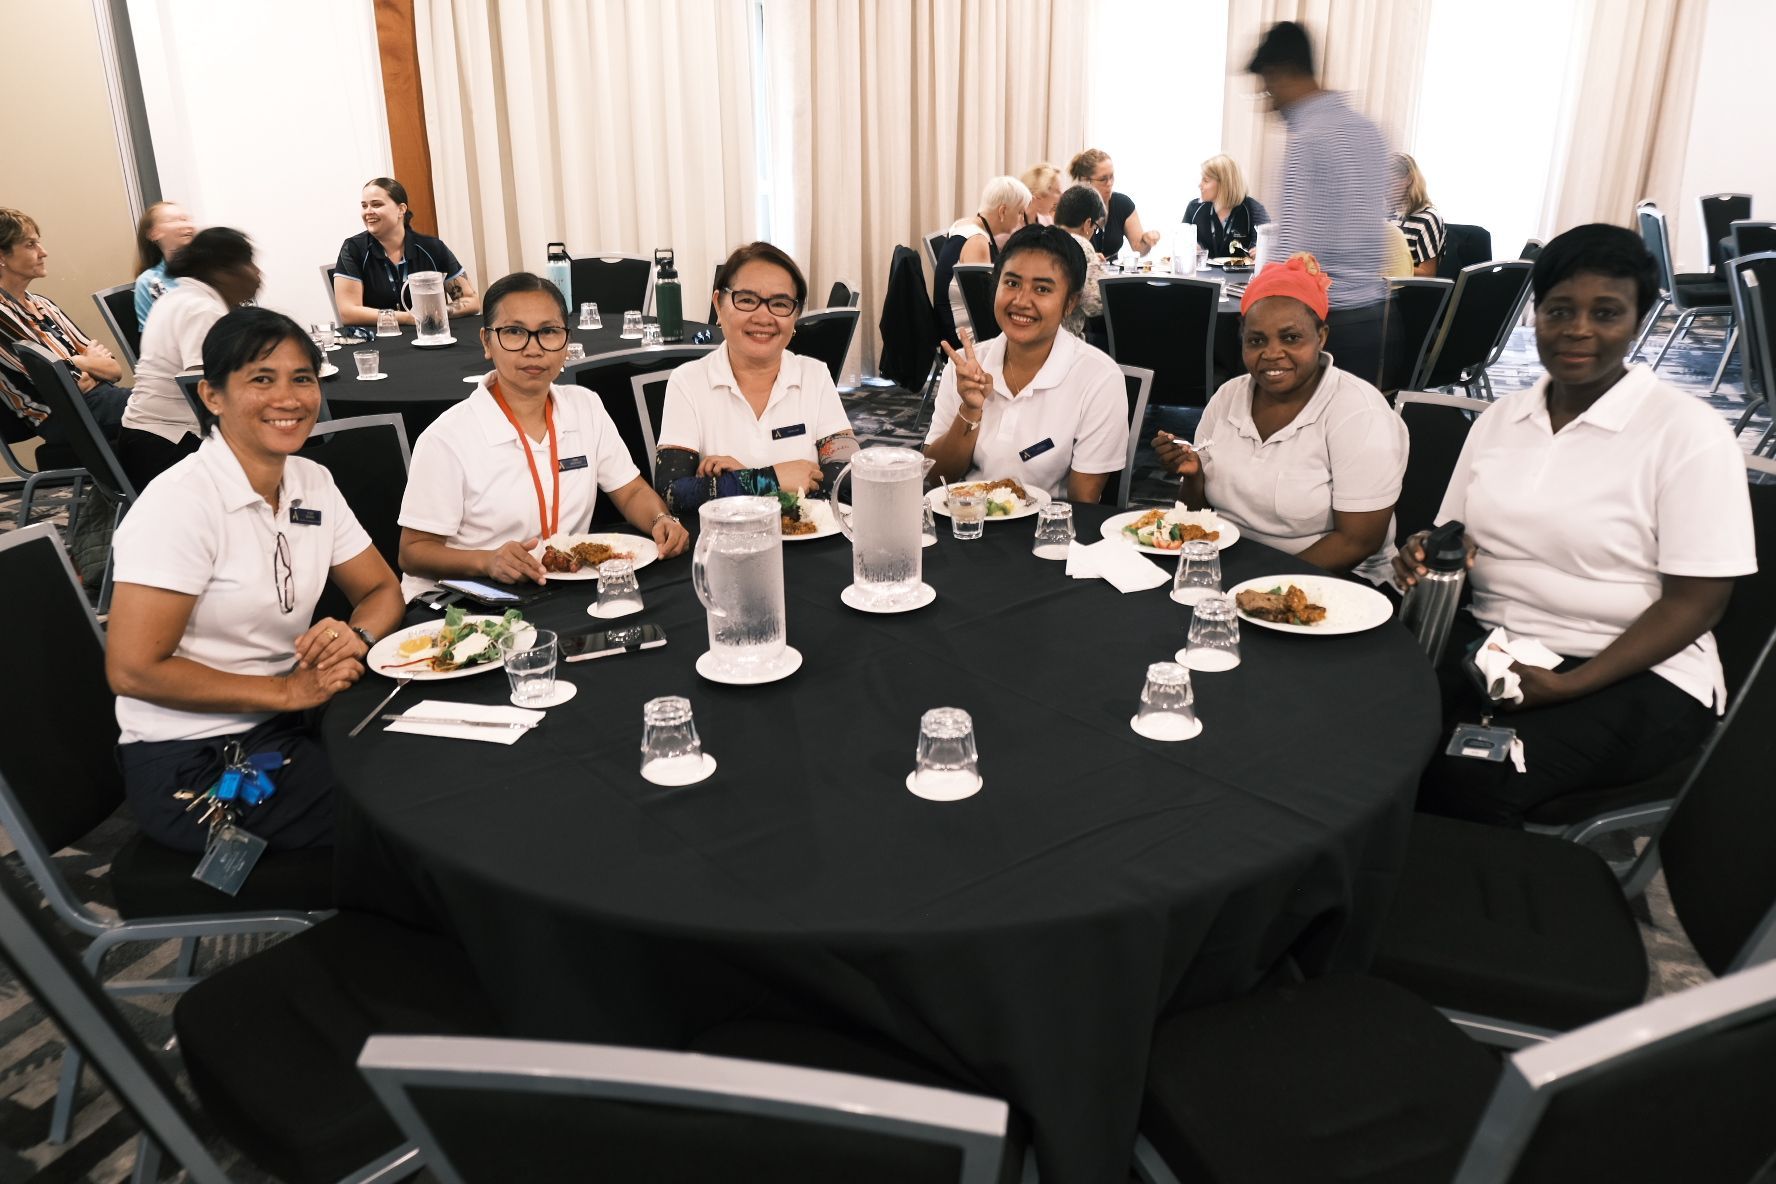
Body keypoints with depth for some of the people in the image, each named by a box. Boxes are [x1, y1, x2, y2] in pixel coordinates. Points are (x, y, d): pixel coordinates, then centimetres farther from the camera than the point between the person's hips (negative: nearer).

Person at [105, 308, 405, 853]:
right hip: (191, 763, -6)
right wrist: (287, 691, -18)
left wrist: (356, 636, -13)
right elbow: (133, 670, -19)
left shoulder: (313, 483, 2)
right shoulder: (181, 502, -18)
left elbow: (381, 591, 10)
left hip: (287, 726, 7)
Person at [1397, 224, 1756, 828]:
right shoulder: (1500, 418, 9)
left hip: (1631, 672, -4)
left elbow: (1695, 601, -10)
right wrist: (1428, 557, -9)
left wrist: (1567, 686, -20)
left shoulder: (1688, 433, -7)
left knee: (1468, 777, -30)